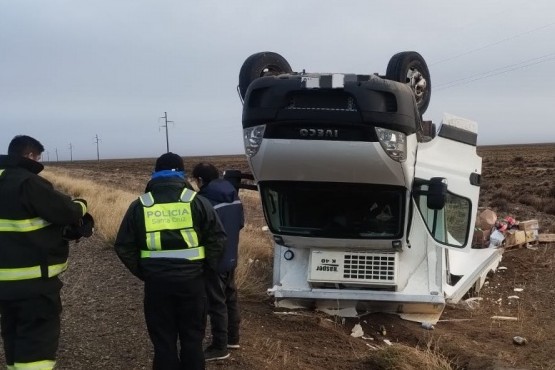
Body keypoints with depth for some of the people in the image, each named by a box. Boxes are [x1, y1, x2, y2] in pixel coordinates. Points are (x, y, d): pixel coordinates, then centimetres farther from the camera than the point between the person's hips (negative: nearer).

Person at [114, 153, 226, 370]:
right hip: (191, 280, 0)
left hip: (156, 282, 1)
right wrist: (204, 266, 7)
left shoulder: (140, 206, 2)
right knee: (192, 338, 12)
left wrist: (143, 273, 10)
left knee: (163, 341, 11)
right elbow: (217, 238, -4)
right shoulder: (196, 201, -2)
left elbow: (123, 247, 3)